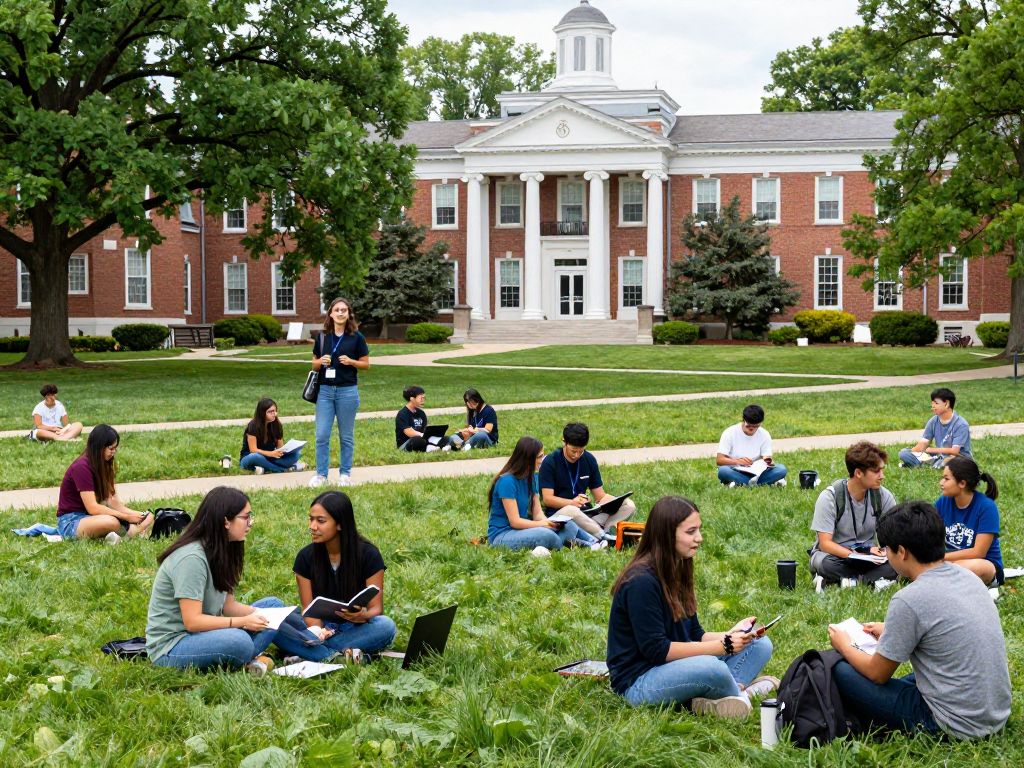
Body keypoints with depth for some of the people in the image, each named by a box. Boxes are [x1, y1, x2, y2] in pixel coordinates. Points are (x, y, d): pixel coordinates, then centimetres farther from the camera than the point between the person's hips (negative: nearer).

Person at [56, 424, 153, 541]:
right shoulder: (81, 467, -19)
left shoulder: (104, 465, 7)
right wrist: (126, 517, -22)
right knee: (111, 521, -41)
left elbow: (112, 500, 1)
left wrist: (133, 514, -15)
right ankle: (130, 530, -14)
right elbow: (92, 508, -24)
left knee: (148, 518, -8)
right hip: (70, 522, -8)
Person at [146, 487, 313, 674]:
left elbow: (228, 605, 8)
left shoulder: (221, 551, 7)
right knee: (238, 641, -38)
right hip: (170, 647, -10)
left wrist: (261, 614, -9)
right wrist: (243, 622, -25)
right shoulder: (191, 558, -22)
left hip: (204, 632, 10)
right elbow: (192, 621, -25)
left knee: (273, 605, 5)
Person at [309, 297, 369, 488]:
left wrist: (350, 361, -15)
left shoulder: (356, 337, -1)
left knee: (346, 436, 7)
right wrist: (321, 362, -9)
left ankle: (345, 473, 17)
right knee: (322, 435, -1)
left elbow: (366, 364, 3)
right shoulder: (322, 337, 6)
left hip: (347, 390, -2)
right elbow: (314, 363, 13)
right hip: (325, 390, 2)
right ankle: (321, 474, 7)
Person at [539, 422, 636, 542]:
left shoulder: (589, 460, 10)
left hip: (586, 514, 6)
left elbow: (600, 495, 11)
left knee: (629, 505, -13)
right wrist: (572, 502, -30)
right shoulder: (550, 462, -5)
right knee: (570, 511, -42)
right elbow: (547, 499, -12)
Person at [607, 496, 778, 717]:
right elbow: (656, 649, -20)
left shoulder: (677, 571, 10)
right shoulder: (641, 582, -18)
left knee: (760, 645, 3)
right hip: (639, 681, -9)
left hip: (676, 667, 9)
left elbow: (695, 635, 11)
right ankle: (740, 692, -5)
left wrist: (730, 636, -9)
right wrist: (722, 646, -18)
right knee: (710, 667, -37)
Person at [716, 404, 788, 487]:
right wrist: (737, 461, -30)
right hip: (734, 473, -3)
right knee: (723, 471, -38)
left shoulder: (764, 435, 1)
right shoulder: (730, 433, -7)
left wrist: (768, 462, -28)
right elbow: (719, 460, -12)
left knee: (781, 469, -22)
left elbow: (766, 458, -3)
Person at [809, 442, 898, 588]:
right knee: (825, 562, -38)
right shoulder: (830, 497, -17)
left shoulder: (882, 495, -6)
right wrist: (860, 555, -32)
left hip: (867, 554, 4)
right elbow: (825, 543, -19)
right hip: (835, 554, -3)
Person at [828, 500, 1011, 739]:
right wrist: (889, 631, 29)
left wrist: (844, 646, 12)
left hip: (957, 726, -8)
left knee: (840, 670, -2)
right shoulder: (966, 577, 2)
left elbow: (878, 673, -7)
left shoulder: (909, 600, -20)